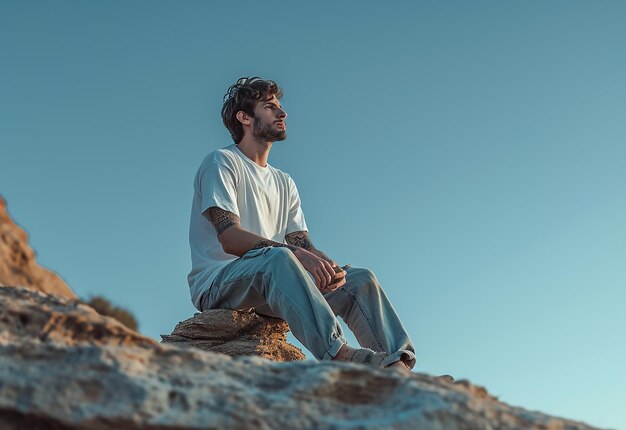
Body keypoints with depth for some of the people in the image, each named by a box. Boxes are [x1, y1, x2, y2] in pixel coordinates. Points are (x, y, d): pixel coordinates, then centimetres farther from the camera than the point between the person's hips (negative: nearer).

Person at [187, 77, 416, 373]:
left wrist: (326, 266, -13)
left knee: (361, 279, -10)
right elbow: (230, 238, -15)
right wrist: (295, 253, -29)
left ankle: (397, 365, -28)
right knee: (278, 258, -38)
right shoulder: (222, 163, 0)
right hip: (217, 283, -7)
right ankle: (339, 355, -53)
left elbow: (301, 242, 11)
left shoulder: (284, 183, 23)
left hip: (275, 286, 7)